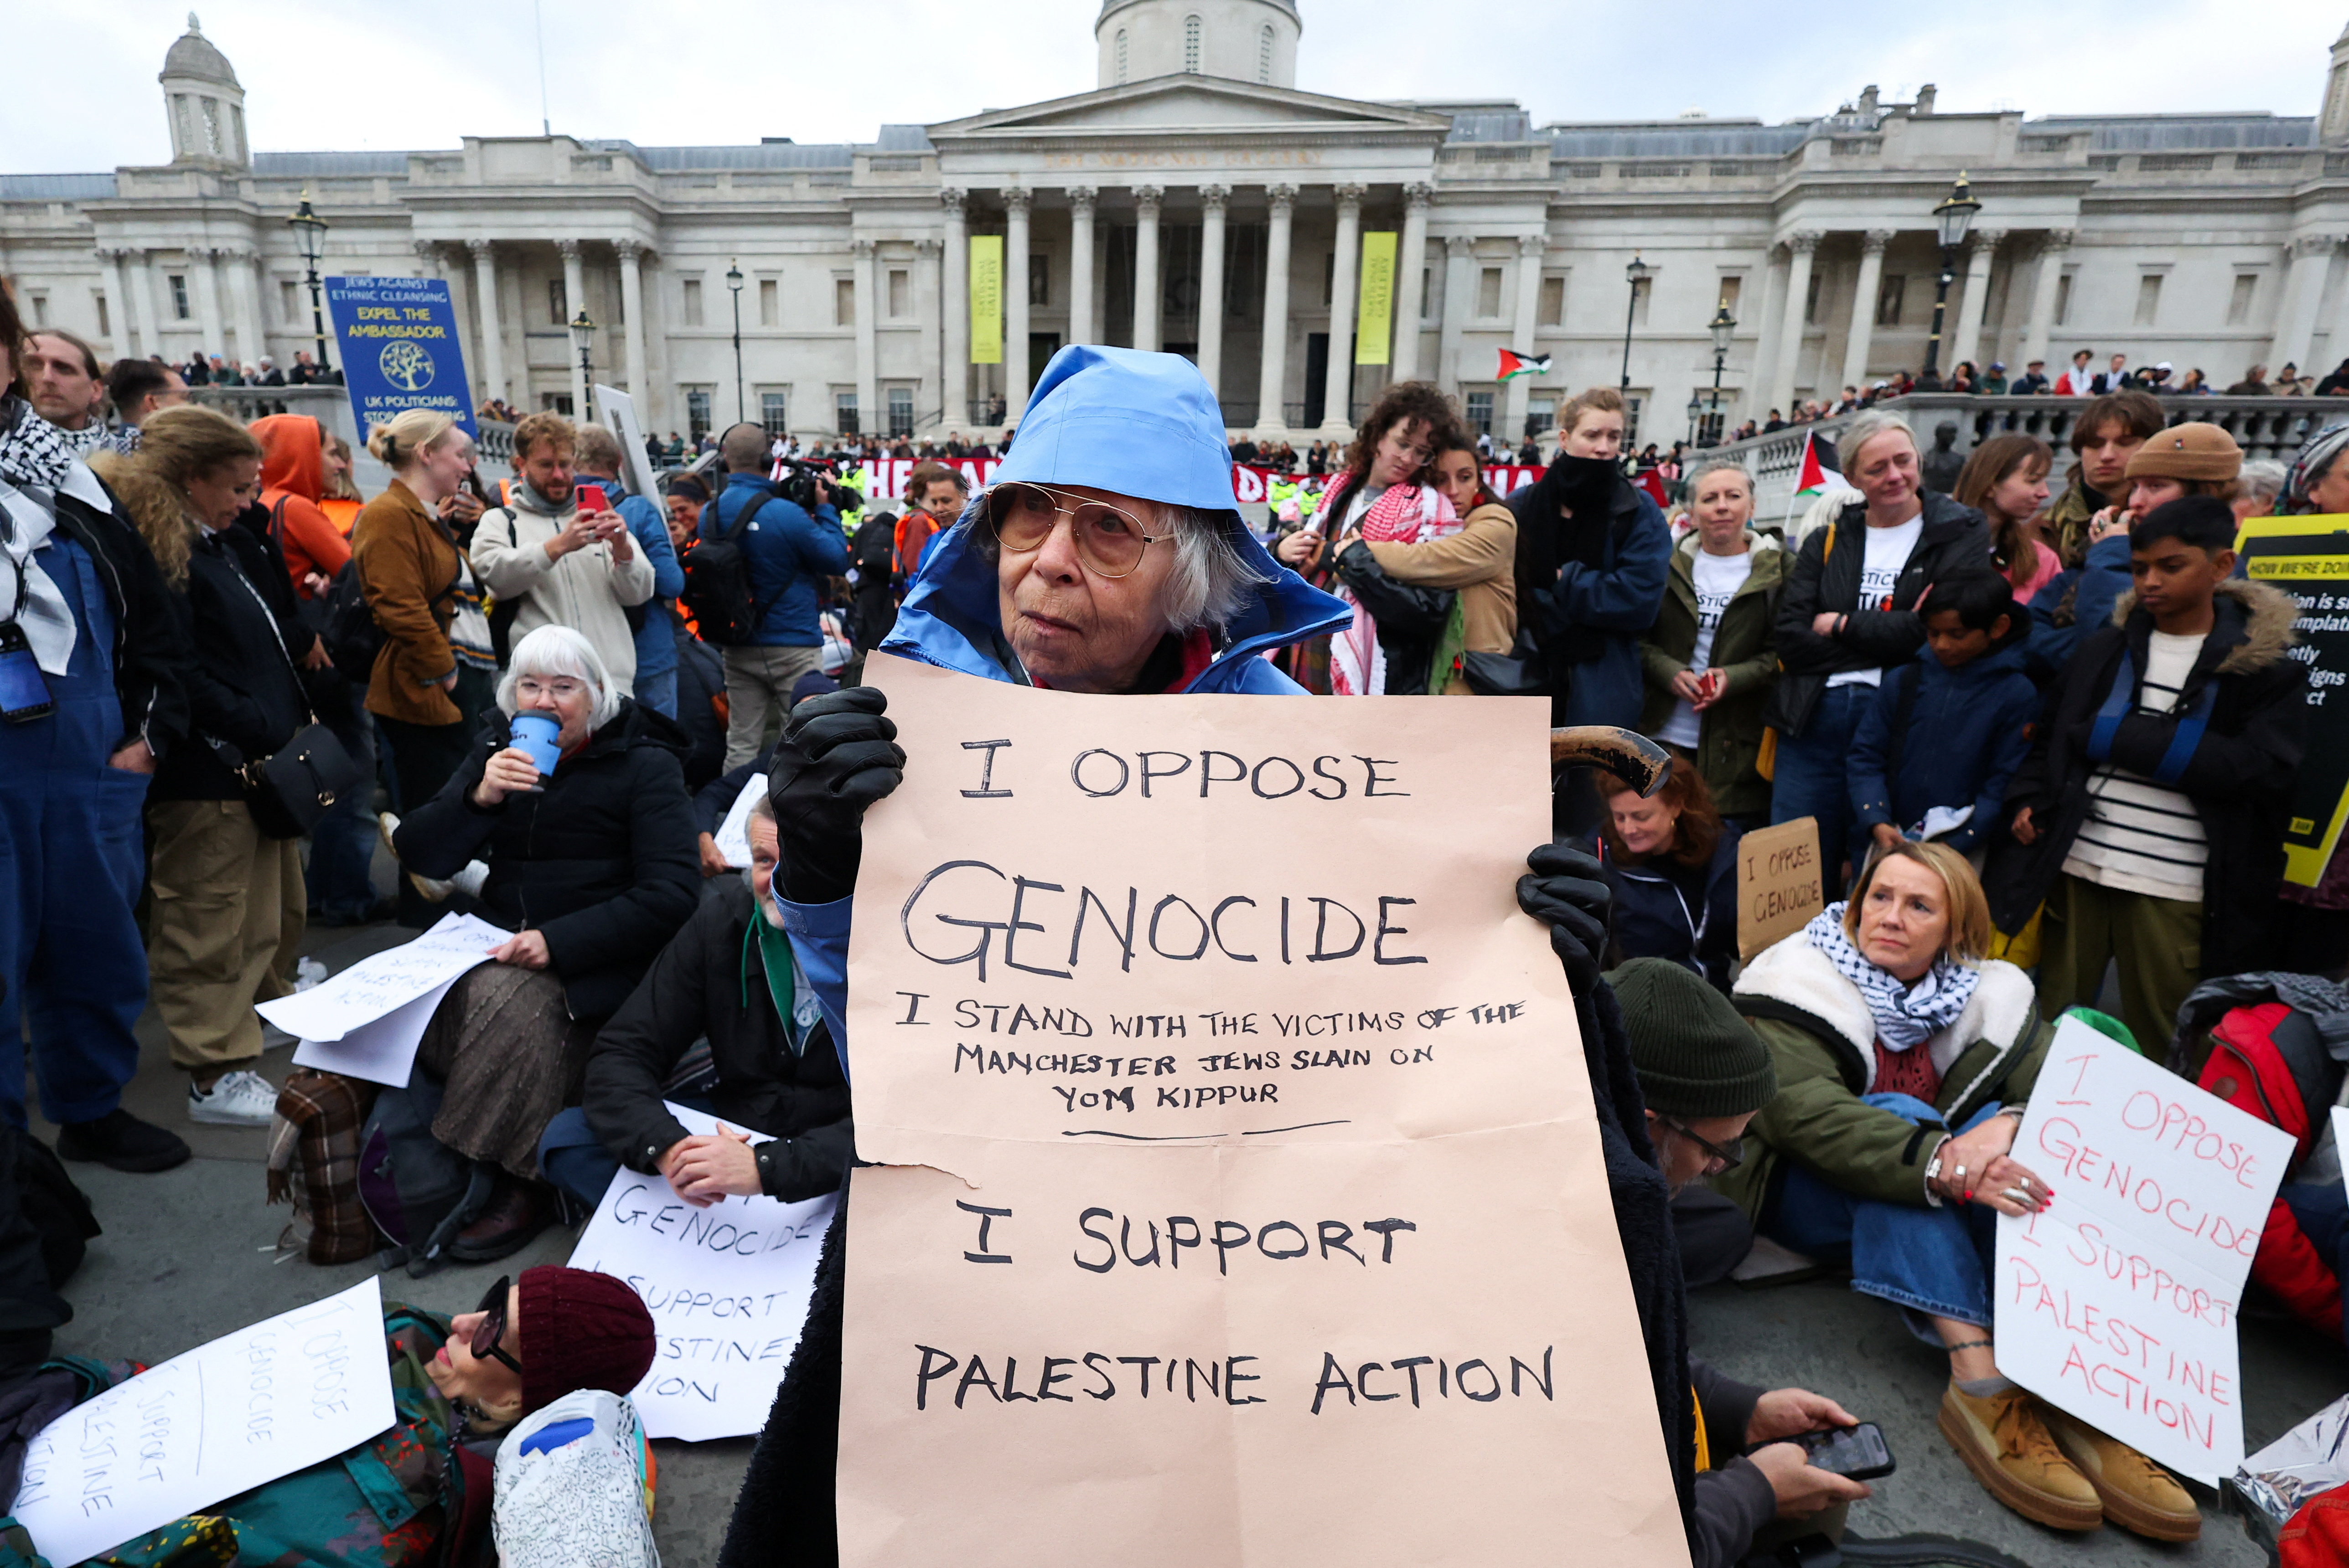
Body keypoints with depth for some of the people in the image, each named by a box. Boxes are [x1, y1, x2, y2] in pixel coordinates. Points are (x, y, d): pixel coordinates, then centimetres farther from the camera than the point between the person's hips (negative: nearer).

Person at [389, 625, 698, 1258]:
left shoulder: (644, 765, -6)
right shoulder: (498, 748, 10)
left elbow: (671, 895, -15)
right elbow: (418, 855, 4)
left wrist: (558, 942, -23)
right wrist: (479, 797, -15)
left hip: (598, 962, -5)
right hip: (501, 944, 5)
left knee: (504, 999, -31)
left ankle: (525, 1182, -15)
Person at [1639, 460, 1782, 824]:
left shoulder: (1777, 570, 4)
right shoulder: (1671, 565, 9)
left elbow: (1786, 650, 0)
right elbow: (1638, 636, 8)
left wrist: (1735, 677, -16)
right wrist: (1669, 672, -11)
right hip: (1665, 735, 2)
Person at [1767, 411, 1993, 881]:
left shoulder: (1961, 534, 6)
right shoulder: (1827, 541, 14)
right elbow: (1790, 639, 1)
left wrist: (1843, 626, -3)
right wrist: (1889, 637, -7)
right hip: (1812, 722, 3)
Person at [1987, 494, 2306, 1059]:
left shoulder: (2265, 665, 3)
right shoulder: (2105, 648, 12)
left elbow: (2262, 770, -10)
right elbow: (2051, 738, 19)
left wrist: (2116, 735, -11)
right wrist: (2027, 799, 0)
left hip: (2174, 888, -2)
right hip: (2076, 866, 2)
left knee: (2159, 1044, 6)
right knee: (2051, 1026, 7)